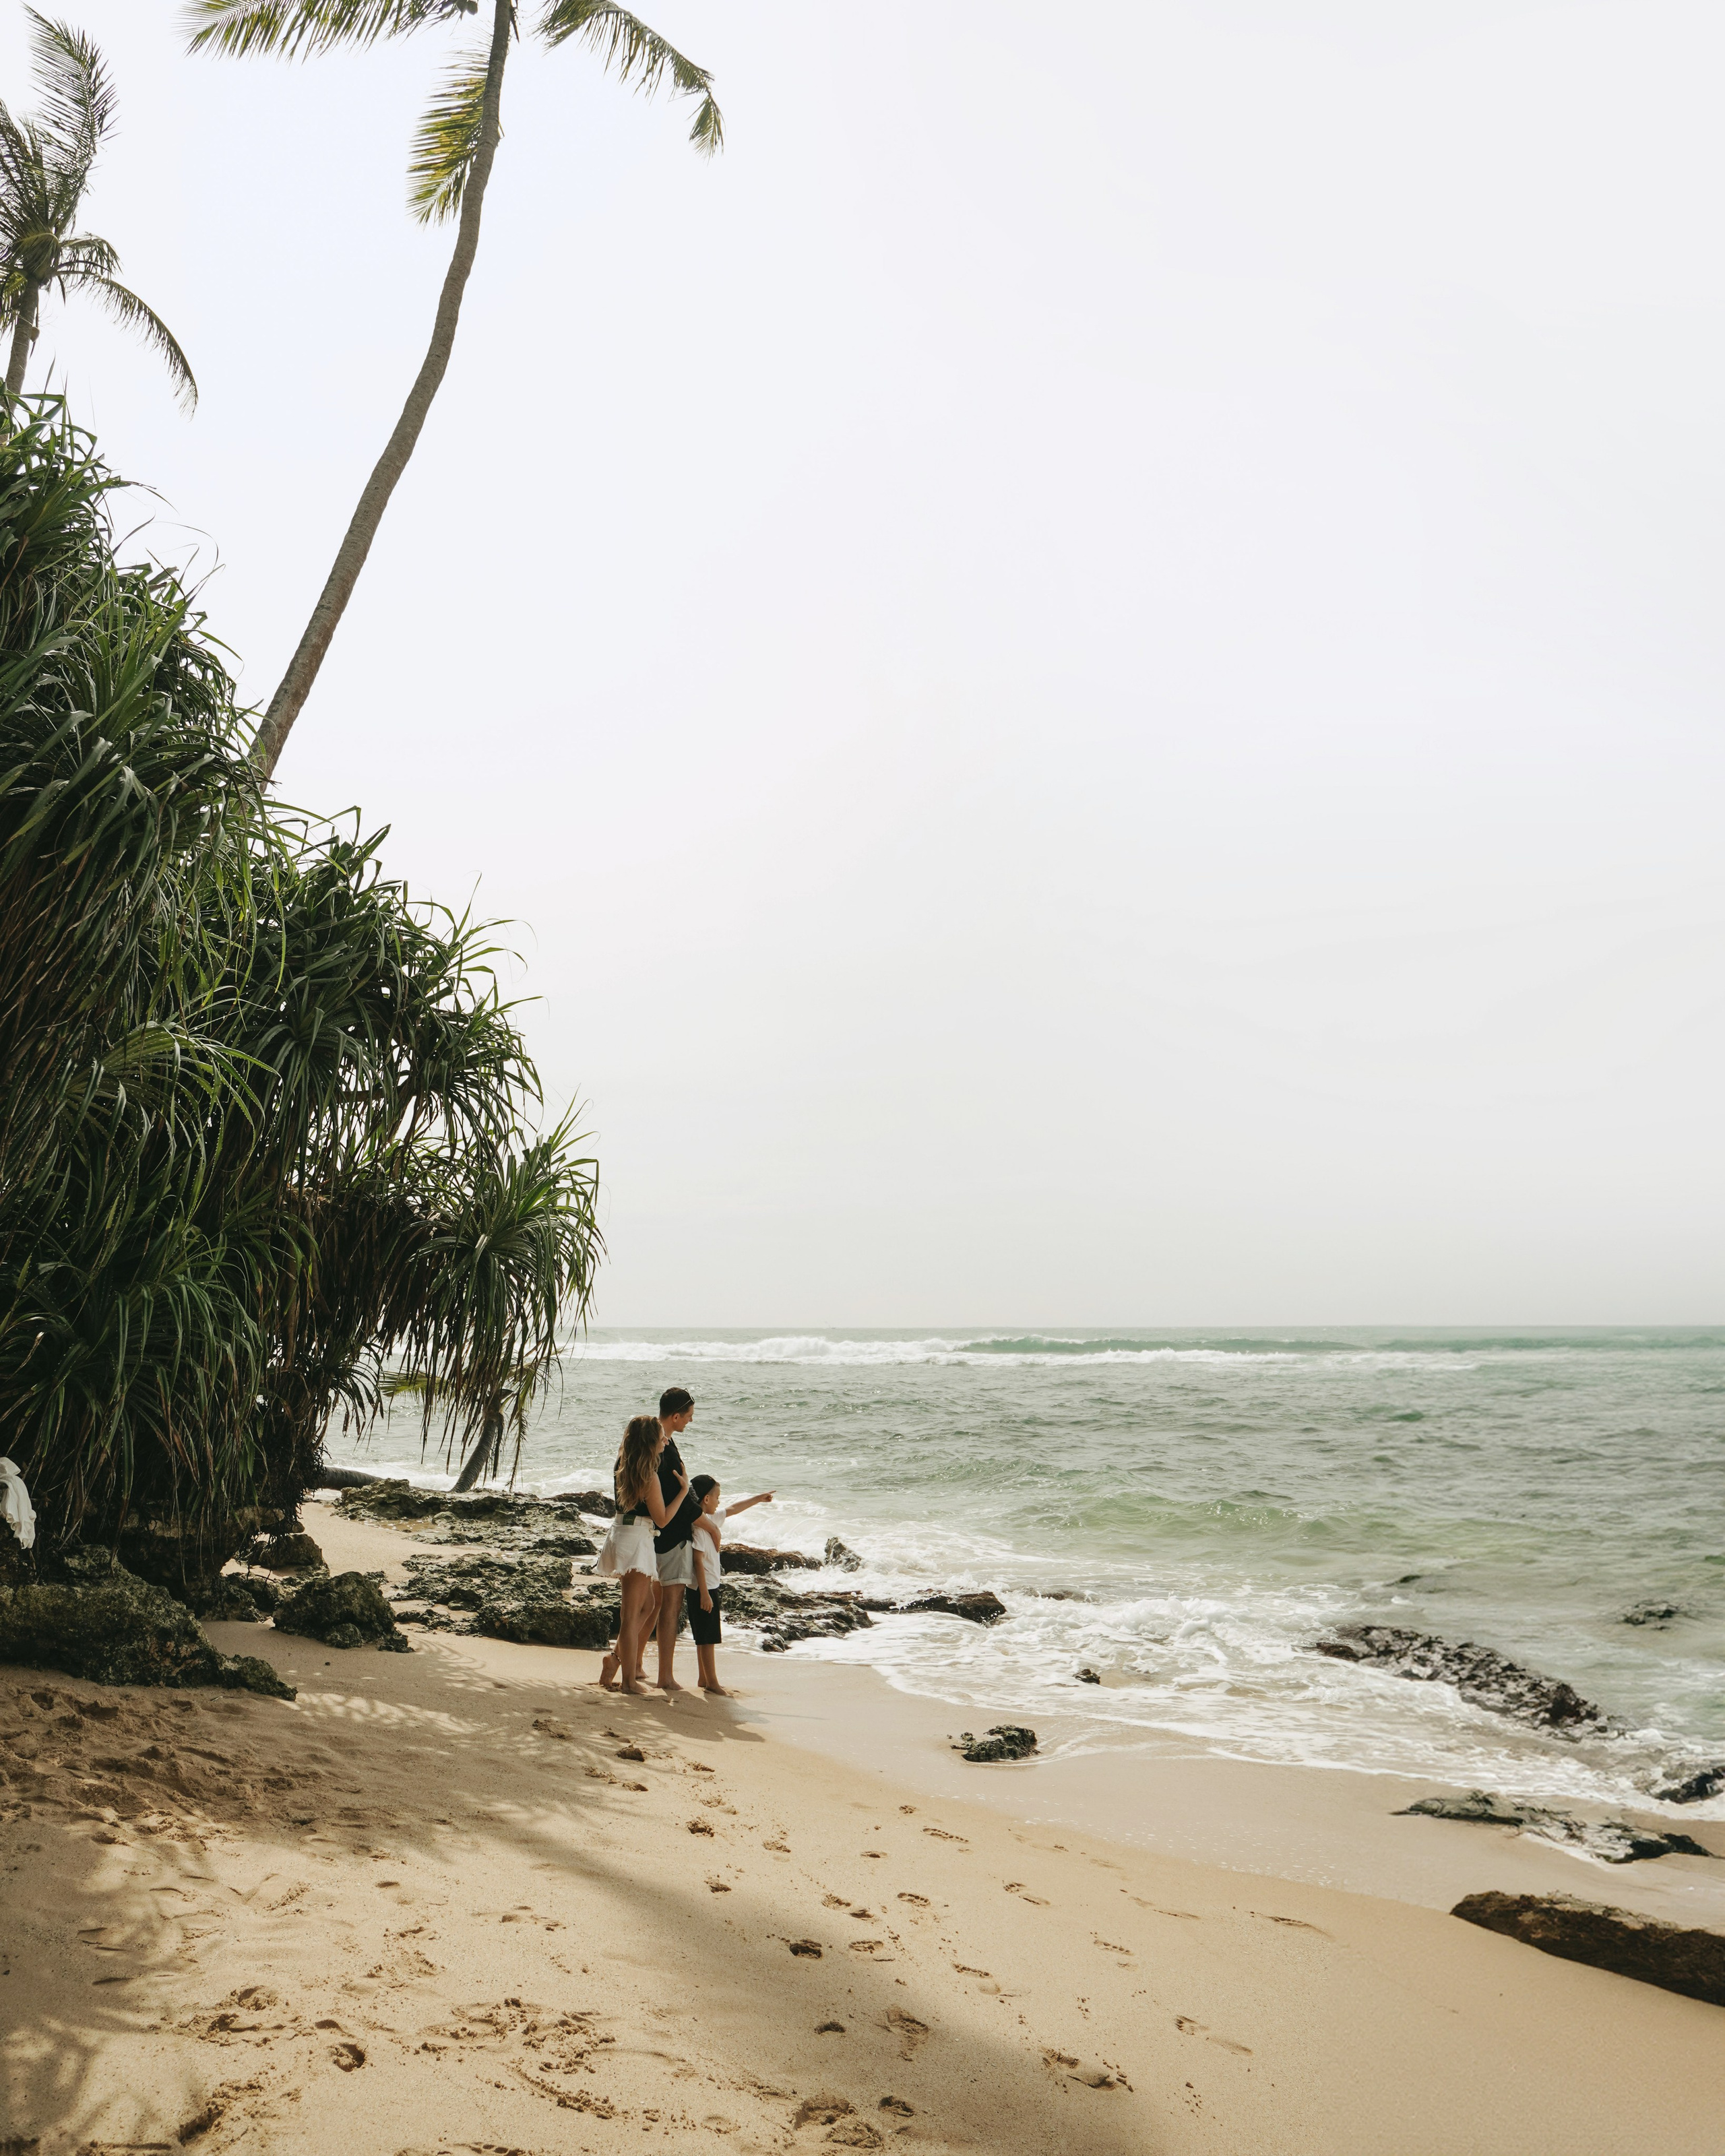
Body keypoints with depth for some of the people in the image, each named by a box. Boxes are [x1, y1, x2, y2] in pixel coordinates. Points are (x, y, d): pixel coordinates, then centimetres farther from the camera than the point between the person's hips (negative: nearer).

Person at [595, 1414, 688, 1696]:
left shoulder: (622, 1467, 6)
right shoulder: (649, 1476, -18)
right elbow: (662, 1519, -11)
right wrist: (684, 1490, -4)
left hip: (621, 1533, 9)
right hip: (637, 1539, -9)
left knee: (648, 1604, 21)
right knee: (632, 1614, -1)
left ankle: (617, 1658, 17)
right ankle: (629, 1680, 6)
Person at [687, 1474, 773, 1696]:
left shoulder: (713, 1519, 8)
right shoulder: (699, 1526, -20)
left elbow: (734, 1508, 24)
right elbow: (698, 1562, -22)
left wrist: (759, 1498, 34)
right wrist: (705, 1594, -23)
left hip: (711, 1586, 10)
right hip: (704, 1588, -10)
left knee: (705, 1637, 15)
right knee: (708, 1638, -3)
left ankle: (705, 1679, 23)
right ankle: (712, 1682, 3)